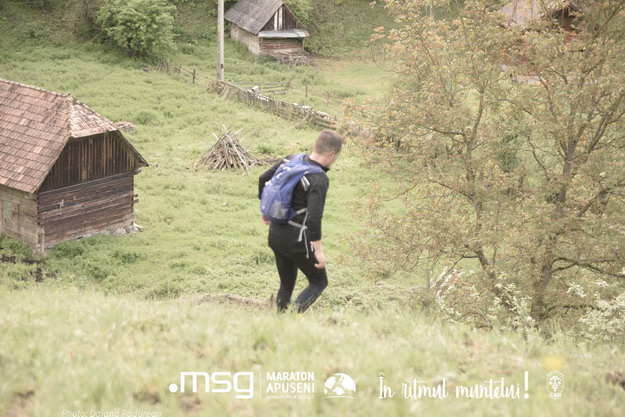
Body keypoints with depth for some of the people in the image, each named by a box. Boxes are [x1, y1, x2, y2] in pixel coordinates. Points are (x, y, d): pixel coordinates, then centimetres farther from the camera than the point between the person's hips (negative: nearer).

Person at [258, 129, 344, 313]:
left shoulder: (291, 160, 1)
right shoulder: (320, 180, -21)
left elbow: (263, 179, 13)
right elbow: (313, 218, -26)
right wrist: (318, 250, -19)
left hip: (275, 235, 7)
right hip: (297, 241, -7)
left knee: (286, 284, 20)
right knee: (319, 282, 9)